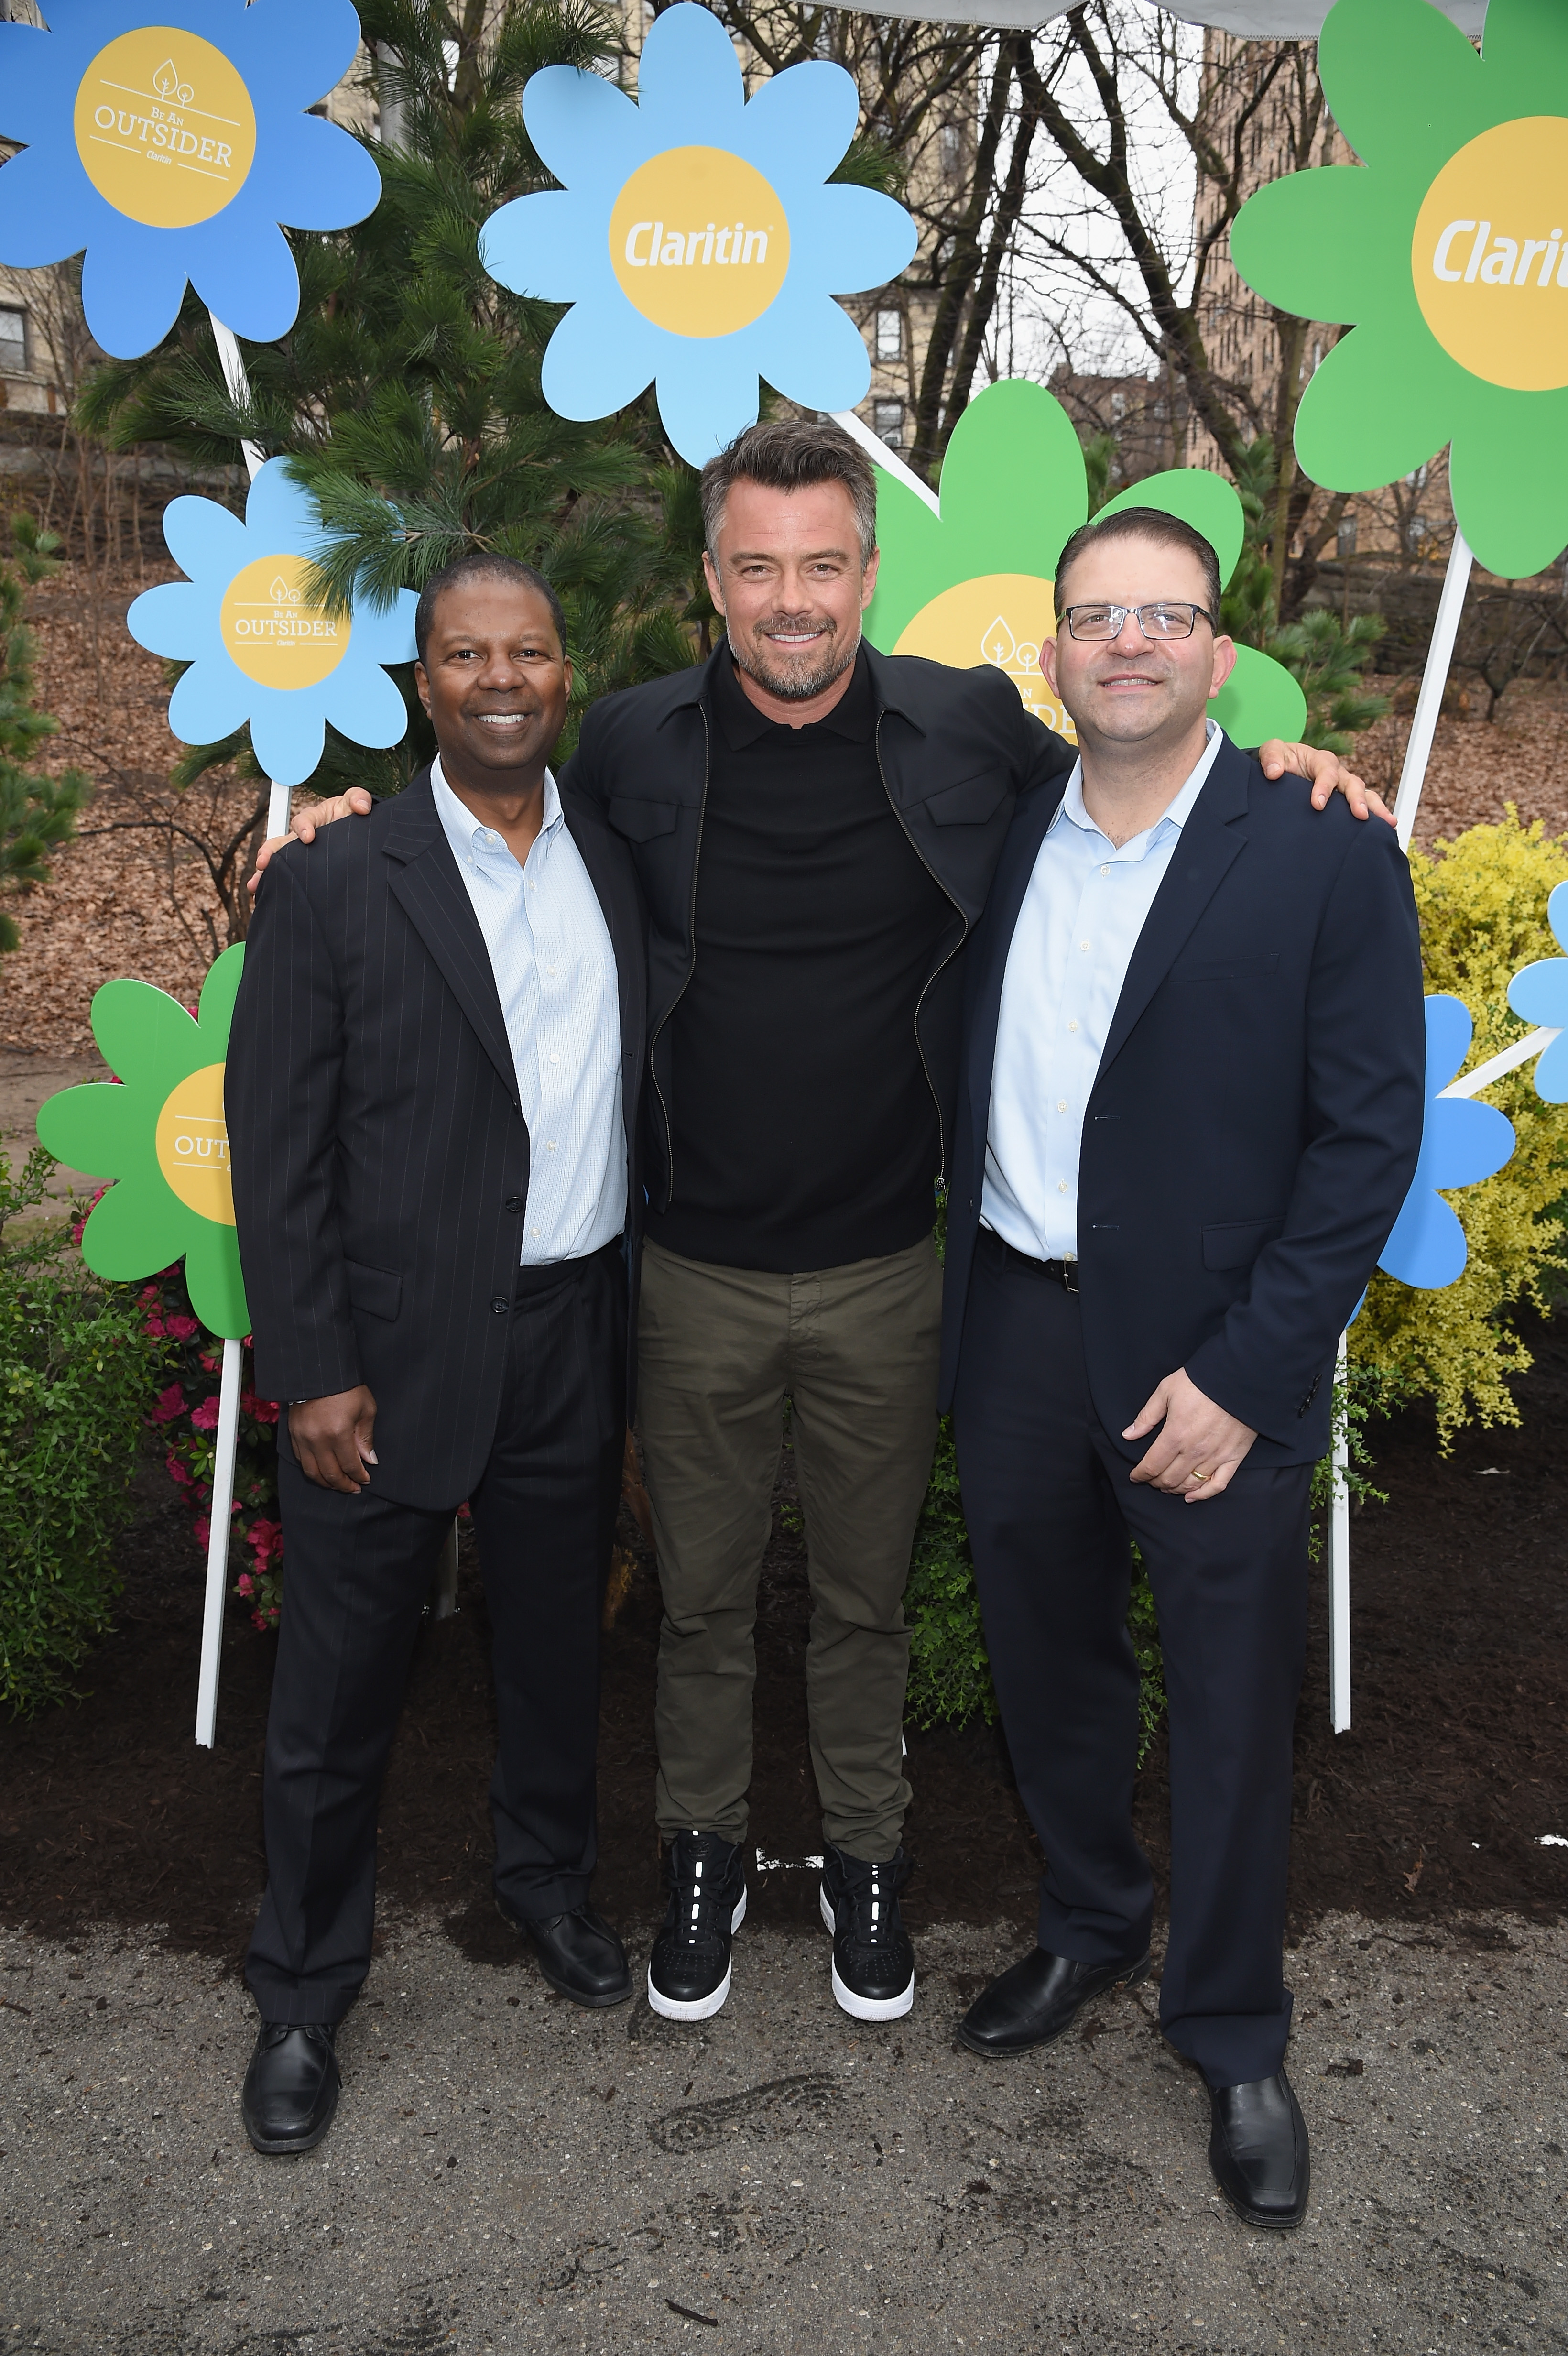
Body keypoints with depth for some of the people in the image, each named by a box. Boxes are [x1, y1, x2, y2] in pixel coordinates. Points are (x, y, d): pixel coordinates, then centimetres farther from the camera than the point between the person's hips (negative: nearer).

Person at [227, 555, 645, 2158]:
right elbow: (276, 1149, -8)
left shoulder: (623, 862, 5)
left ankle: (546, 1877, 46)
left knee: (556, 1643, 21)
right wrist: (311, 1373, -12)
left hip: (576, 1338, 4)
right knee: (338, 1689, 10)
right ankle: (303, 1991, 31)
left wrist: (649, 1313, 5)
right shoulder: (333, 888, -8)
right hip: (394, 1355, -4)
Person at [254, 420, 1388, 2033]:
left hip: (887, 1274, 0)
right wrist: (353, 825, -4)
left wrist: (1265, 774, -7)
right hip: (696, 1275, 0)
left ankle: (865, 1858, 42)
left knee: (866, 1595, 18)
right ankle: (703, 1854, 42)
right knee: (702, 1595, 17)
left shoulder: (969, 730, -5)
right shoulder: (632, 745, -4)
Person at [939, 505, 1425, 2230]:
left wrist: (1243, 1373, -15)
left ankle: (1234, 2035, 34)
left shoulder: (1325, 852, -10)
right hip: (1011, 1321, 4)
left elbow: (1369, 1132, -11)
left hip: (1206, 1356, -4)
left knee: (1230, 1702, 11)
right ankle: (1090, 1925, 46)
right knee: (1044, 1658, 20)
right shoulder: (995, 828, 3)